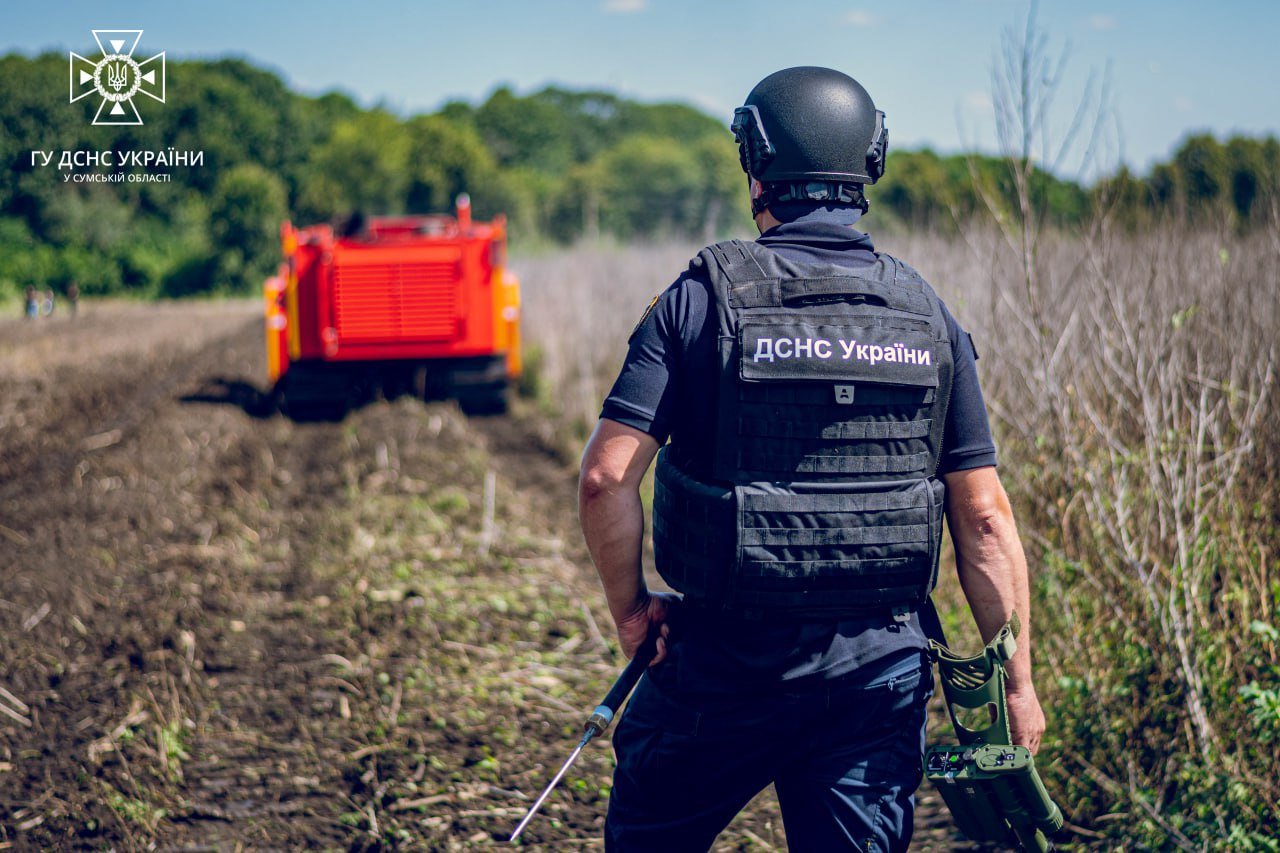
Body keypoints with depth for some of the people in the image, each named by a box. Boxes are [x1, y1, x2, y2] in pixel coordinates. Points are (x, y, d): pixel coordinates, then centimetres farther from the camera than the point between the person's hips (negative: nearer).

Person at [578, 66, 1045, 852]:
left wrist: (630, 608, 2)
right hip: (881, 668, 3)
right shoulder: (929, 317, 3)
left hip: (725, 660, -2)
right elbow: (984, 514, 1)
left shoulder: (705, 298, -6)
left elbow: (606, 477, -14)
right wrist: (1016, 682, 5)